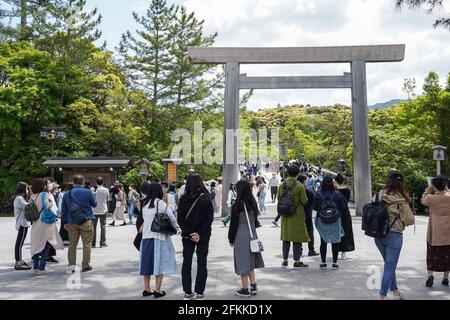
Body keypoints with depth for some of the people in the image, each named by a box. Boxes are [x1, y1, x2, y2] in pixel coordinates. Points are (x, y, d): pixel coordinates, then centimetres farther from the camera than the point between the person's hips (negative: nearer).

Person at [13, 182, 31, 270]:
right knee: (19, 243, -7)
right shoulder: (19, 198, -14)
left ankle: (19, 261, 25)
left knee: (19, 243, 16)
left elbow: (26, 207, 11)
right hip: (22, 224, -11)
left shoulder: (19, 198, 18)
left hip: (22, 223, 11)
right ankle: (18, 263, -4)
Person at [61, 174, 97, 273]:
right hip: (86, 221, -3)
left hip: (72, 222, 3)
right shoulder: (88, 192, -7)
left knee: (72, 244, 10)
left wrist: (66, 222, 17)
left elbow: (64, 209, 9)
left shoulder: (67, 194, 4)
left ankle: (71, 266, 10)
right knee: (87, 244, 5)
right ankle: (85, 265, 8)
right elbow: (94, 204, 6)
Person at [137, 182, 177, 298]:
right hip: (159, 236, -5)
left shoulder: (144, 203, 7)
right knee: (160, 263, 2)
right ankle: (157, 290, 5)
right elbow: (172, 217, -2)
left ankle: (147, 289, 18)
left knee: (148, 262, 12)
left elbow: (144, 218, 6)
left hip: (146, 236, 5)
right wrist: (175, 222, 16)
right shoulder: (160, 203, -9)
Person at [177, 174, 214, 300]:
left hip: (187, 236, 1)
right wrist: (200, 234, -8)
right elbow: (209, 219, -10)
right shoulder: (206, 199, -10)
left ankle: (187, 292, 14)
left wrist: (189, 233, -7)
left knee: (186, 263, 11)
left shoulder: (183, 199, -7)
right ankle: (199, 292, 8)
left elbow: (180, 219, -7)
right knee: (201, 263, 8)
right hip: (203, 236, -1)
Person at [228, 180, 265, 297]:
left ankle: (245, 289, 12)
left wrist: (231, 239, 0)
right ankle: (253, 286, 19)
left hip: (241, 236, -6)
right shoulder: (253, 203, 1)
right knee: (250, 261, 18)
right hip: (252, 235, 6)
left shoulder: (237, 205, -15)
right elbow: (255, 220, 10)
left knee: (243, 262, 4)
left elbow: (234, 223, -10)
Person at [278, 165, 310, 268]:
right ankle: (296, 261, 7)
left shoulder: (282, 185, 1)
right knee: (297, 238, 3)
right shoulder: (299, 186, -13)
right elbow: (304, 201, -10)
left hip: (285, 215, 5)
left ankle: (285, 260, 17)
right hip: (297, 215, -5)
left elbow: (278, 198, 8)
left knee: (286, 238, 12)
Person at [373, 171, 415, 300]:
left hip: (378, 235, 4)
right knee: (390, 267, 6)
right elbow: (410, 220, -10)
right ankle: (382, 295, 3)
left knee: (388, 264, 22)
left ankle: (394, 290, 35)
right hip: (394, 235, -4)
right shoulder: (401, 201, -14)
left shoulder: (378, 196, -5)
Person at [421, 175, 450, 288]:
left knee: (432, 253, 8)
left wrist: (429, 189, 8)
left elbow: (423, 200, 8)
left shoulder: (431, 198, -13)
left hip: (435, 232, -2)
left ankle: (430, 275, -5)